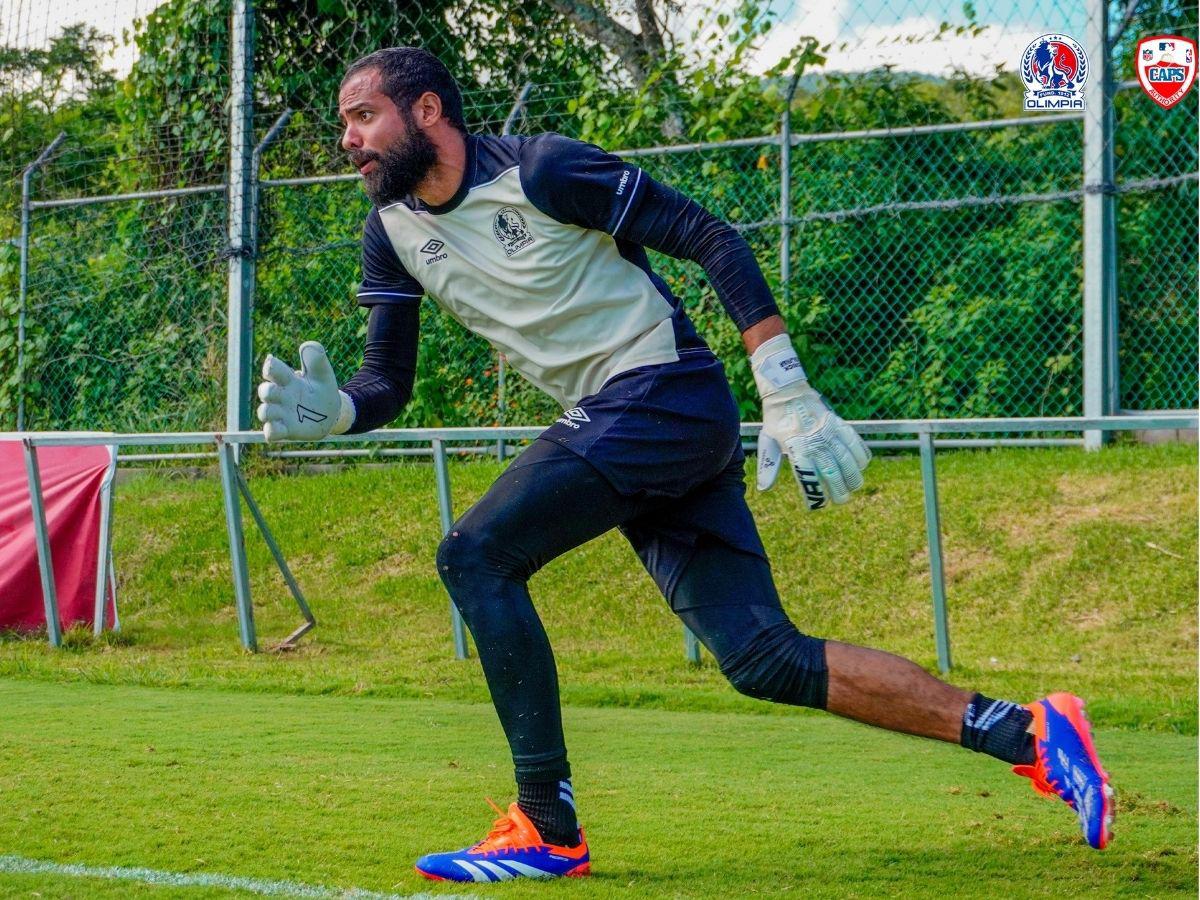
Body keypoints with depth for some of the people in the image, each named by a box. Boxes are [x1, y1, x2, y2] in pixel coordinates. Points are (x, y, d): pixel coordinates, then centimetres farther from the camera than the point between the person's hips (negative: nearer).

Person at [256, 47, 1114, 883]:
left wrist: (788, 396, -17)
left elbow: (713, 239, -12)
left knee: (476, 556, -18)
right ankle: (1029, 734, 4)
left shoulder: (541, 170, -12)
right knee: (766, 662, -1)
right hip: (611, 424, 7)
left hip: (668, 396, -7)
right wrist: (328, 411, -11)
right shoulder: (392, 232, 9)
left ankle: (548, 828, -13)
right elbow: (387, 384, 13)